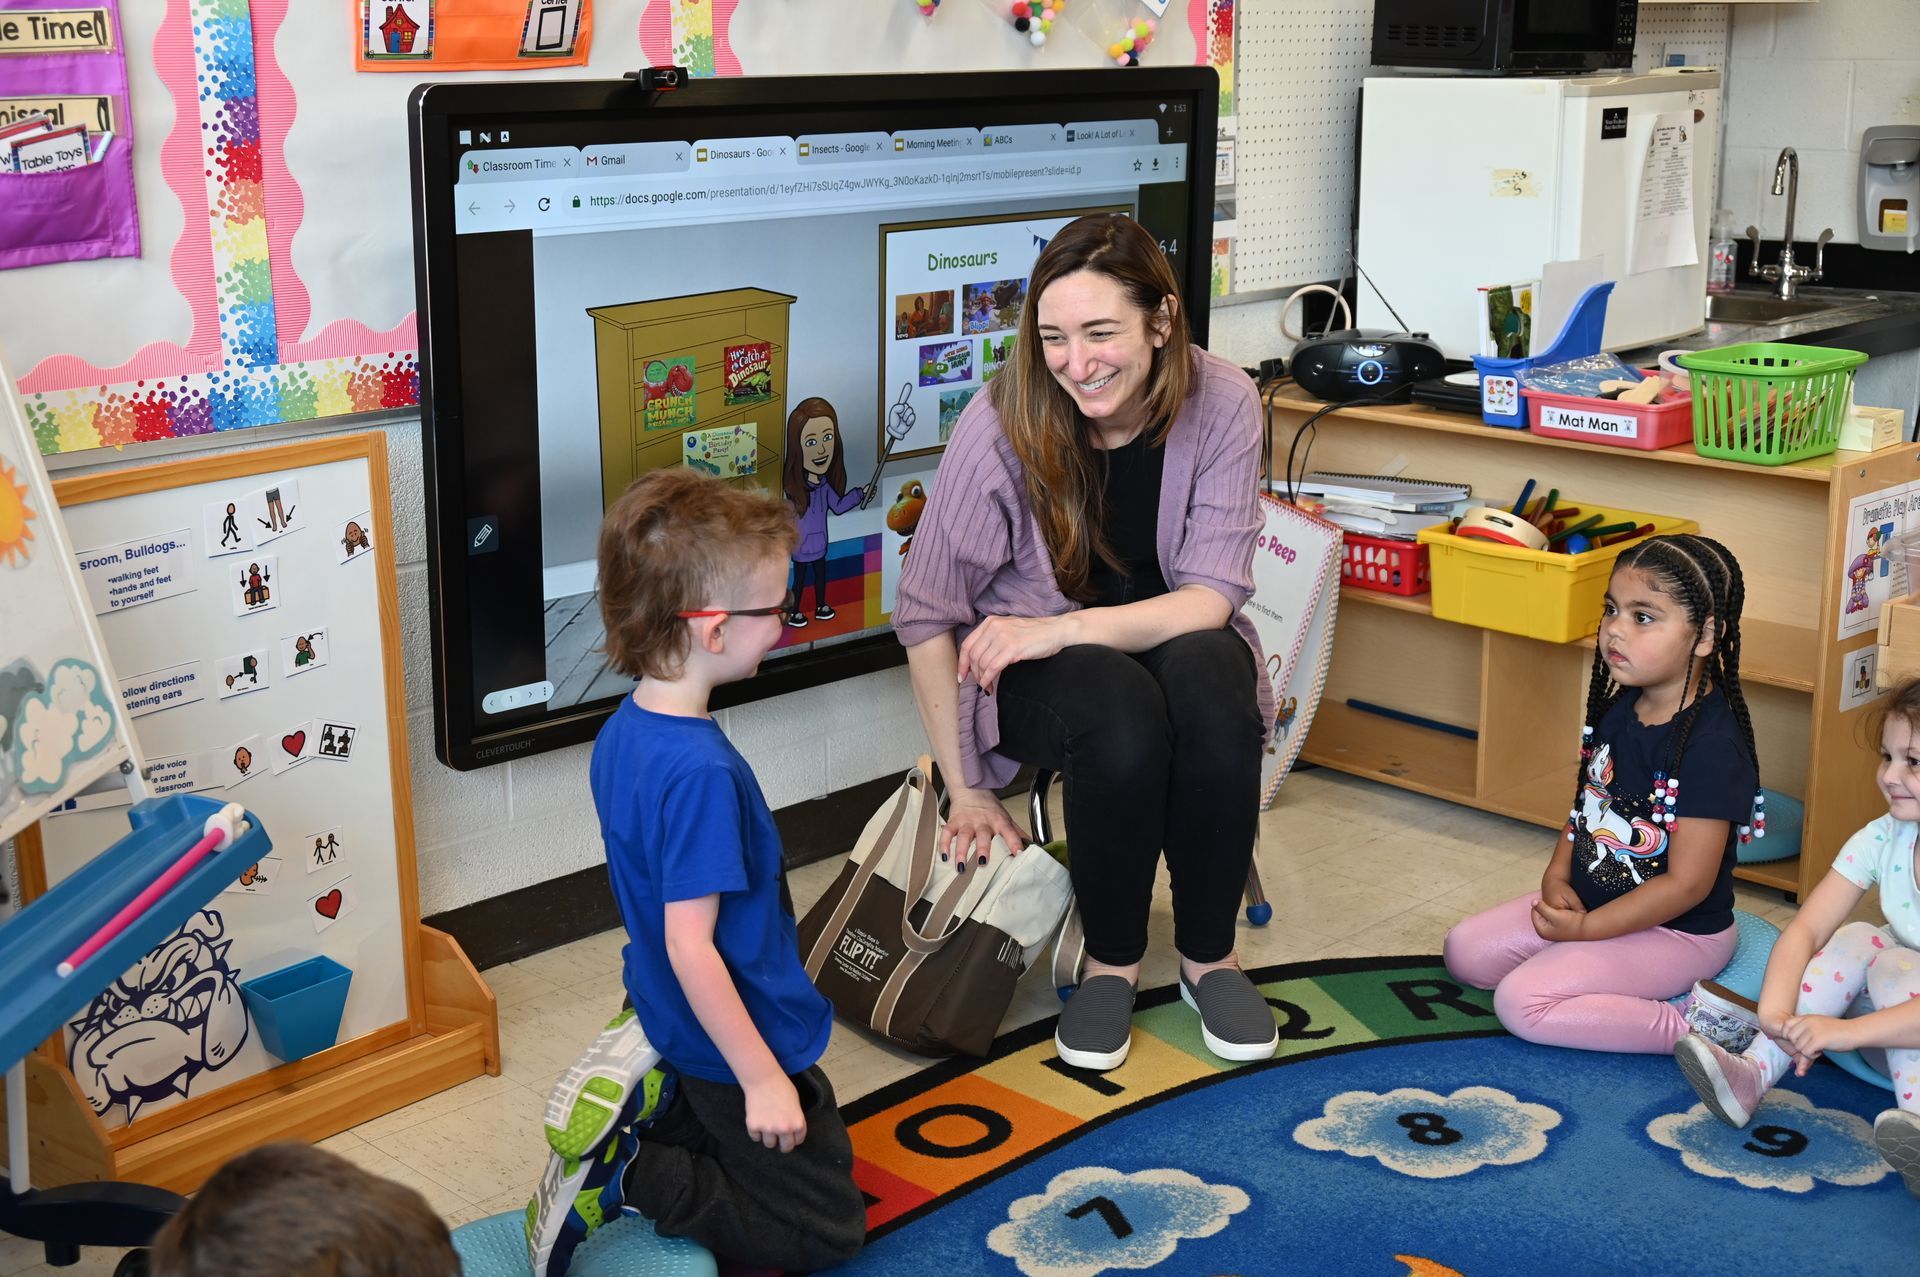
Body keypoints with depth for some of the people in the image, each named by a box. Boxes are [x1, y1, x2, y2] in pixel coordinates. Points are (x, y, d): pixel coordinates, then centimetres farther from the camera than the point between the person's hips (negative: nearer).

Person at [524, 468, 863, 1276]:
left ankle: (640, 1096, 10)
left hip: (674, 1023, 9)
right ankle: (623, 1177, -4)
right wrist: (762, 1079, -21)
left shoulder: (622, 731, -3)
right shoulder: (702, 772, -32)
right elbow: (691, 946, -30)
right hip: (735, 1041, -9)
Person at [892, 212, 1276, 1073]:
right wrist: (966, 794, -12)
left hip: (1172, 636, 2)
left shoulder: (1220, 404, -16)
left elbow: (1211, 596, -17)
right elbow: (927, 616, -13)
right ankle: (1111, 961, -9)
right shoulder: (1002, 424, -20)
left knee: (1216, 691, -33)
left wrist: (1060, 629, -31)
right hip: (1036, 667, -2)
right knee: (1121, 720, -35)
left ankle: (1210, 955, -11)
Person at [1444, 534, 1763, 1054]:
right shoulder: (1618, 708, -1)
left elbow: (1688, 883, -26)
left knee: (1523, 1003, -21)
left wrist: (1586, 928, -19)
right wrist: (1557, 876, -3)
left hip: (1677, 932, -9)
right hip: (1590, 897, 9)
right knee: (1465, 951, 8)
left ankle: (1691, 1029, -12)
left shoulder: (1712, 747, -27)